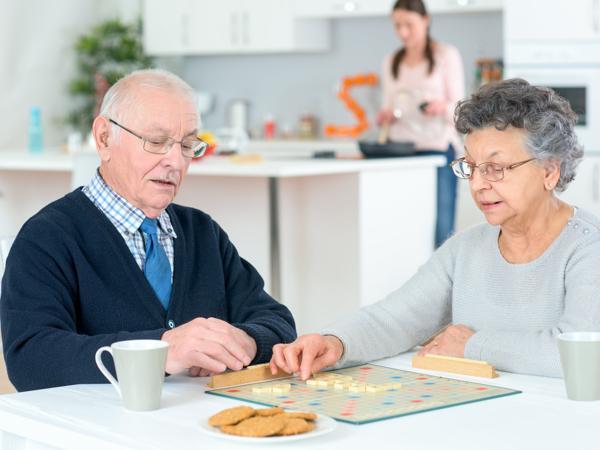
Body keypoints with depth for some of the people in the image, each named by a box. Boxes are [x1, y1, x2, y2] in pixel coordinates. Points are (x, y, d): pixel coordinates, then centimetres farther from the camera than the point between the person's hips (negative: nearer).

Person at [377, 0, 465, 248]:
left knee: (441, 229, -10)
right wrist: (385, 118, -4)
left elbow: (459, 108, 0)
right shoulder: (391, 62, 15)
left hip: (438, 148, -4)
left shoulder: (446, 55, 3)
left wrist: (442, 108, -22)